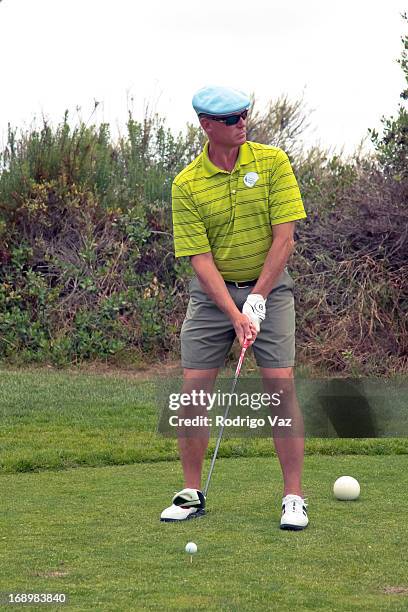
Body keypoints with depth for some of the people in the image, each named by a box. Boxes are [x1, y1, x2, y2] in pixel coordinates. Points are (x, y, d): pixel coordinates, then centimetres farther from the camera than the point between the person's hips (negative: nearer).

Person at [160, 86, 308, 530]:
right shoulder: (186, 185, -8)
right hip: (211, 294, 1)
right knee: (193, 390, -2)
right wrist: (235, 315, -21)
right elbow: (200, 258, -11)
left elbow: (284, 236, -10)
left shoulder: (272, 162, -8)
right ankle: (192, 494, 13)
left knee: (281, 386, -9)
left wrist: (256, 300, -14)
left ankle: (293, 497, -3)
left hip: (268, 288, -1)